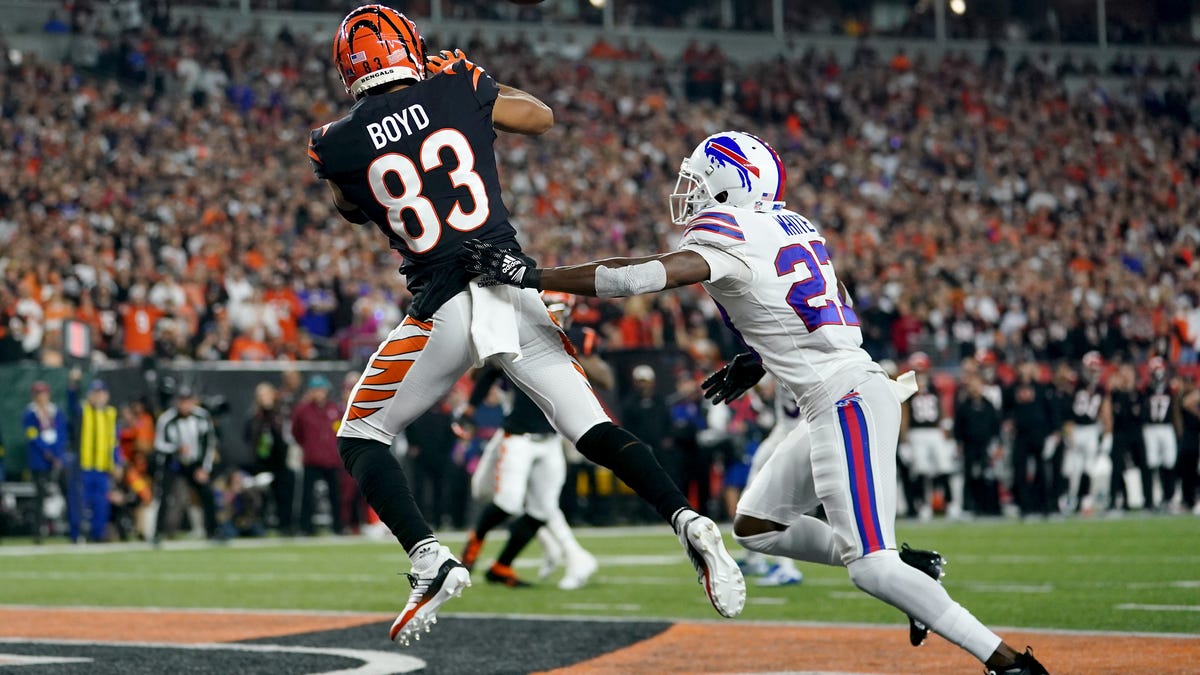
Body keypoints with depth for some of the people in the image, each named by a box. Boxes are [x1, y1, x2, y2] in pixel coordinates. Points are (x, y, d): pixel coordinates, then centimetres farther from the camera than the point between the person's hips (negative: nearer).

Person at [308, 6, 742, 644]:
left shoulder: (338, 143, -1)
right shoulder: (456, 92, 3)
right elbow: (542, 117, 21)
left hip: (444, 310, -3)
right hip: (516, 288, 3)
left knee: (360, 439, 13)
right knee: (592, 428, 10)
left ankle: (429, 558, -6)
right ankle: (686, 520, -11)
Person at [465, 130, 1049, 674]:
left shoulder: (728, 234, -12)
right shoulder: (791, 225, 15)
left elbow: (645, 276, -25)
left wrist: (530, 275, -23)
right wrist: (762, 360, 22)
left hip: (847, 402, -10)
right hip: (845, 399, 10)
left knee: (869, 566, -12)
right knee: (755, 527, 16)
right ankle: (909, 571, 16)